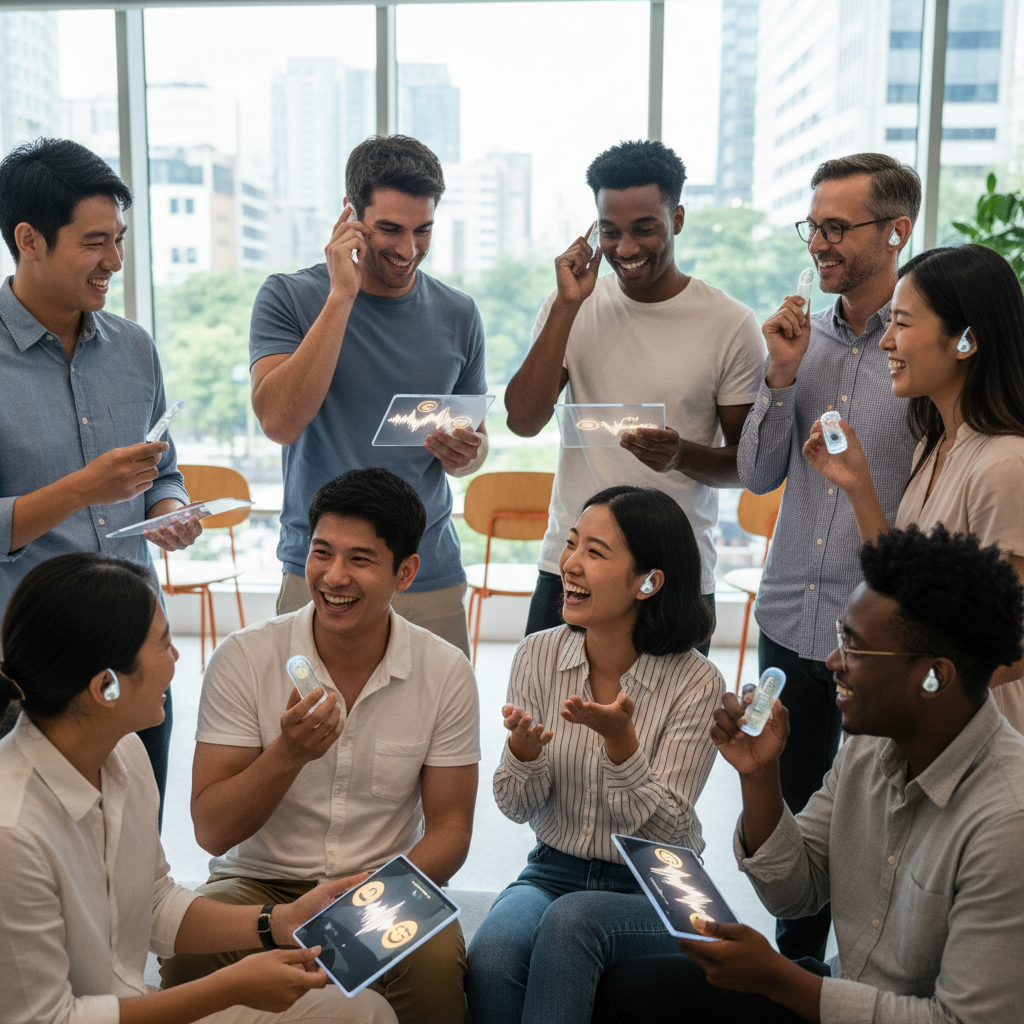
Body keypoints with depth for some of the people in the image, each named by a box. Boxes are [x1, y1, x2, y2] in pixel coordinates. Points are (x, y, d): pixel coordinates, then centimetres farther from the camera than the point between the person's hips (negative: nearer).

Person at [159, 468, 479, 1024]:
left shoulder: (446, 672, -6)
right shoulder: (242, 657, -9)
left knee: (436, 962, -31)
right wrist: (289, 754, -27)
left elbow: (450, 827, -1)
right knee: (190, 952, -32)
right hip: (258, 883, 0)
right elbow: (211, 831, -9)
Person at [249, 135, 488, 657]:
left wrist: (466, 454, -7)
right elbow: (280, 421, -18)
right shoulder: (289, 297, -2)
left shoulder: (457, 314, 6)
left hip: (432, 578, 3)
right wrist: (341, 295, -17)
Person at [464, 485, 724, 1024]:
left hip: (654, 893, -2)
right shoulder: (538, 655, -4)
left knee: (569, 920, -35)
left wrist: (619, 739, -30)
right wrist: (523, 750, -23)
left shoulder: (697, 684, -14)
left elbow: (664, 833, -13)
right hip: (553, 872, 3)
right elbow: (517, 807, 1)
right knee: (490, 957, -29)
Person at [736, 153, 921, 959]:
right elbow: (758, 476, 4)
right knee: (792, 810, 18)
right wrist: (781, 378, -9)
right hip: (790, 619, 5)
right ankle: (797, 966, 39)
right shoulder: (803, 334, 5)